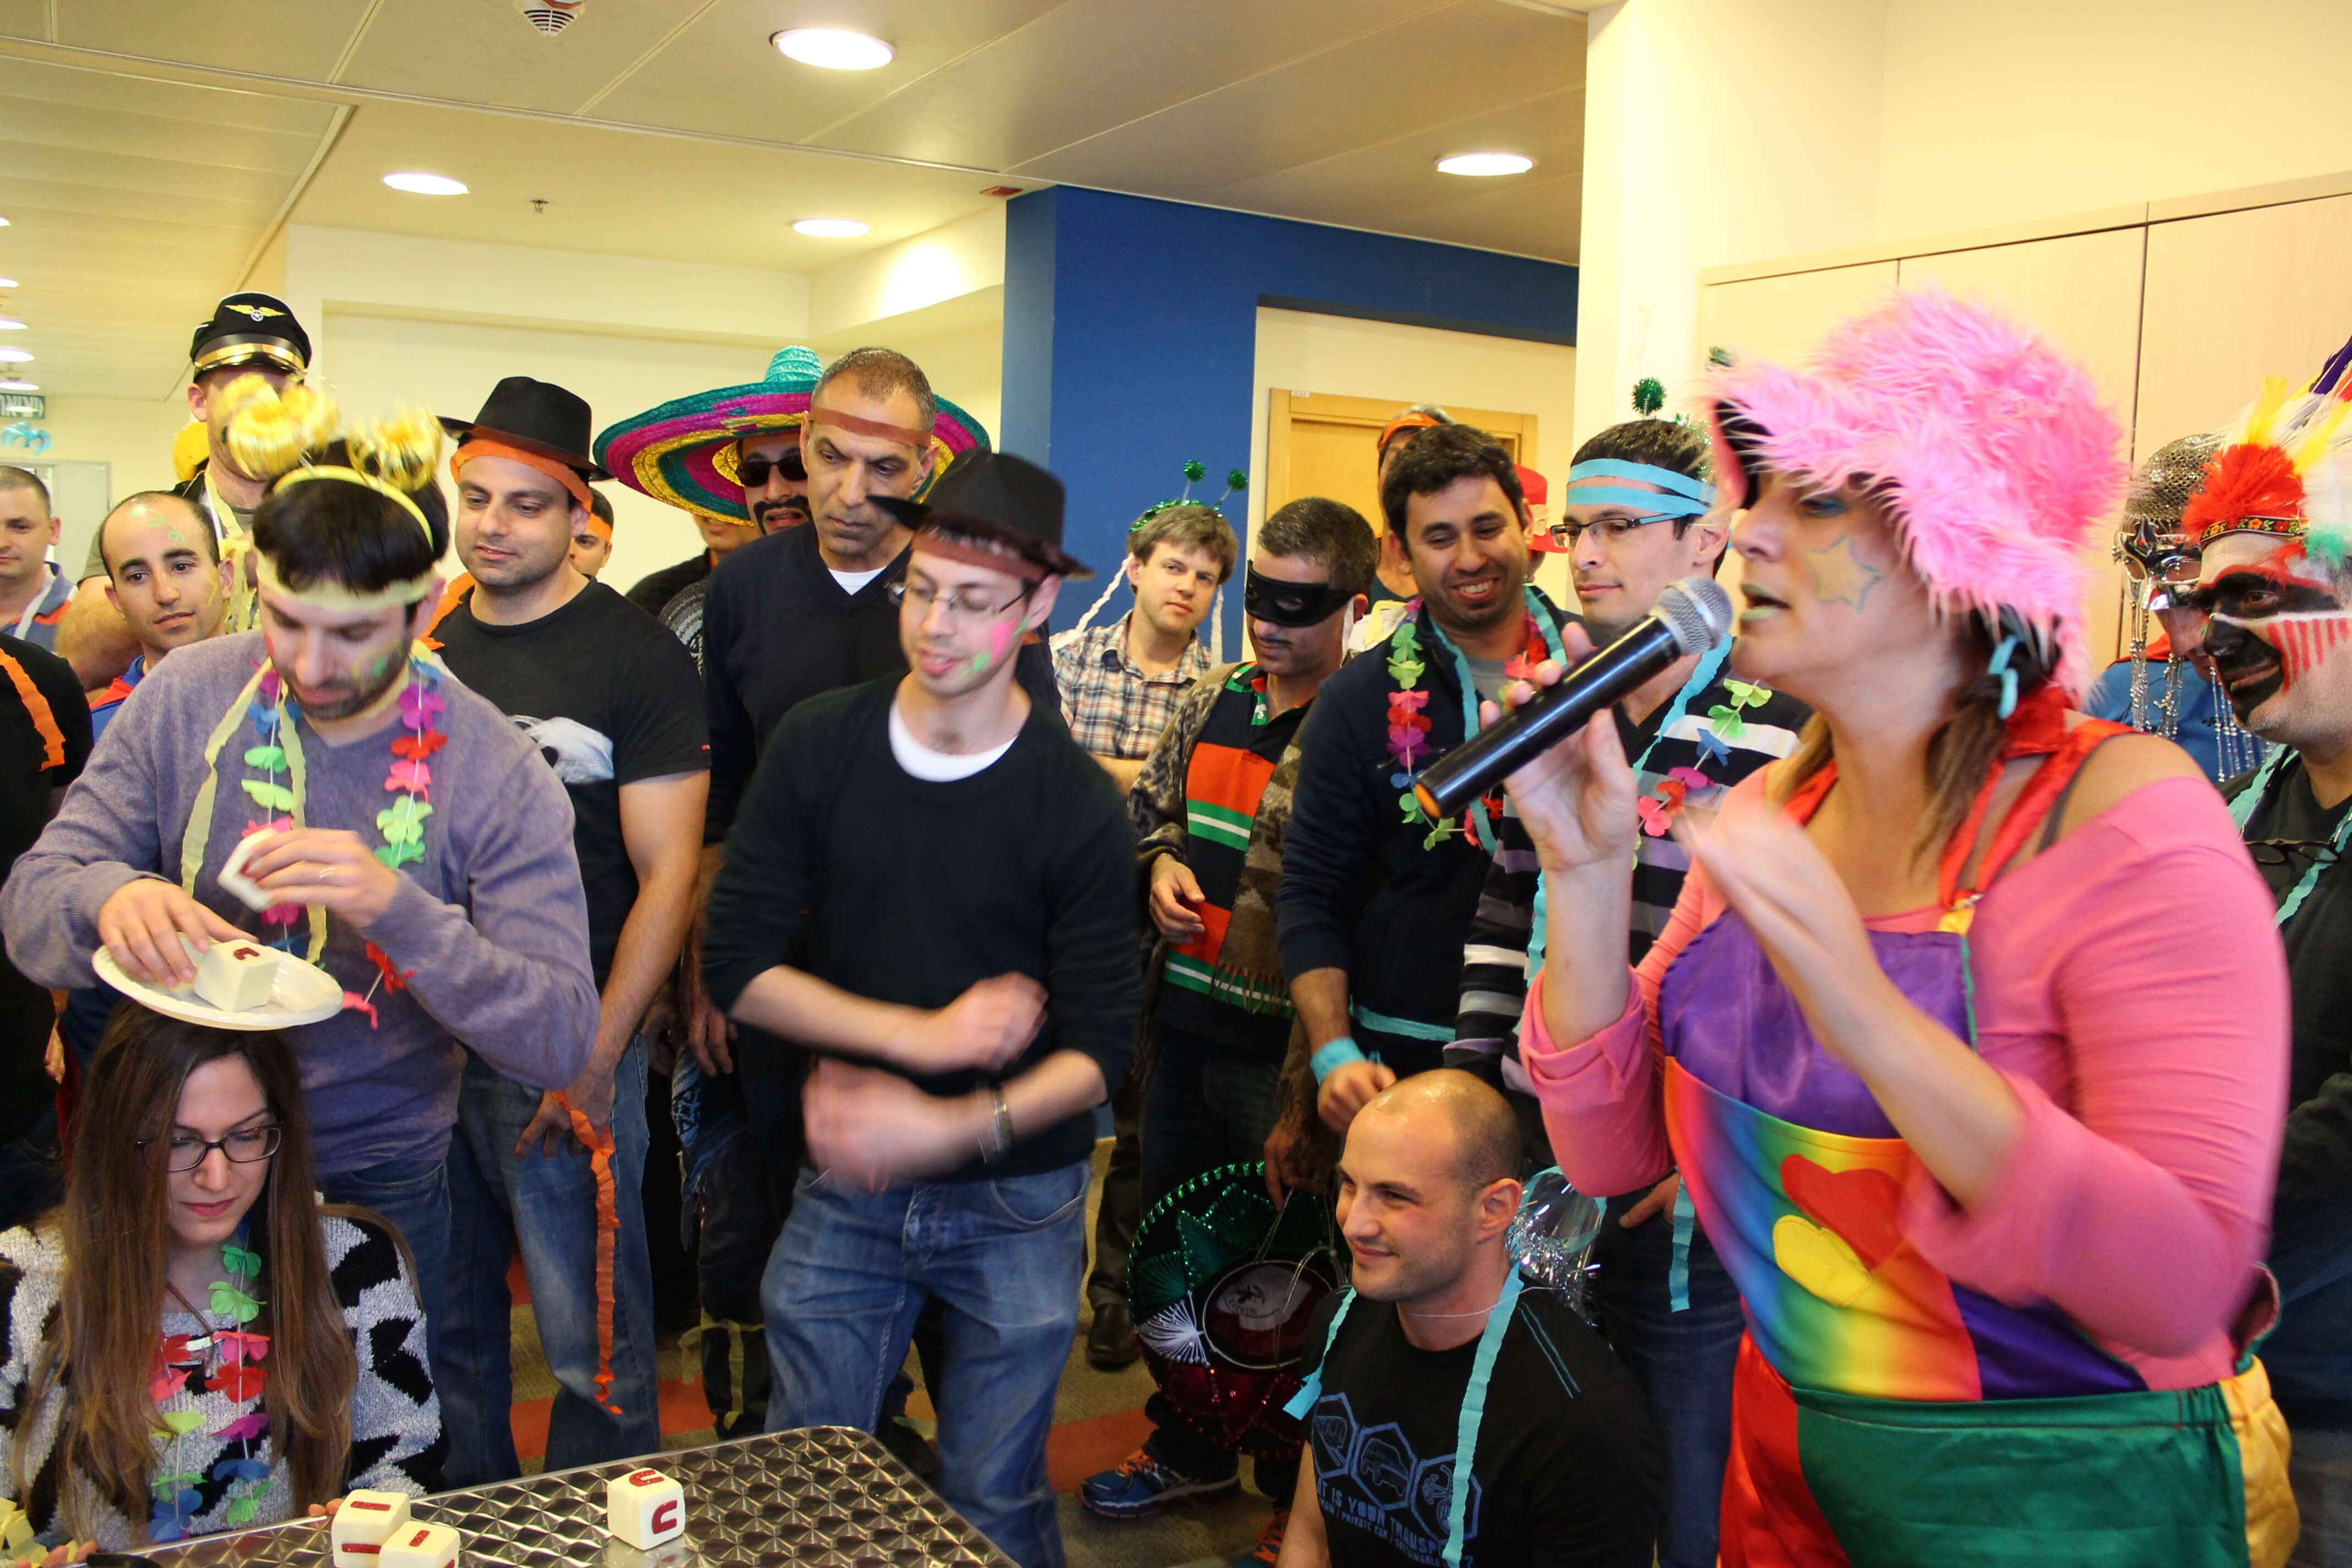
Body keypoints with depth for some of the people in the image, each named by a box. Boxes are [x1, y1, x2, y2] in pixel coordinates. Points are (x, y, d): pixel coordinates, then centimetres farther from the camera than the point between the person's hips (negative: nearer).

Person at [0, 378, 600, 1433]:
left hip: (376, 1186, -2)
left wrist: (398, 907, -37)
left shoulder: (497, 776, -17)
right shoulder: (187, 698, -8)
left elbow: (561, 1041, -22)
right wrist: (110, 895, -30)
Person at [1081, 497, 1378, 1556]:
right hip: (1184, 1020, 7)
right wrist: (1160, 867, -1)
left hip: (1284, 1040, -6)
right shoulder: (1213, 698, 8)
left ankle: (1299, 1489, 28)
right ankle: (1187, 1446, 40)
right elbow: (1152, 806, 19)